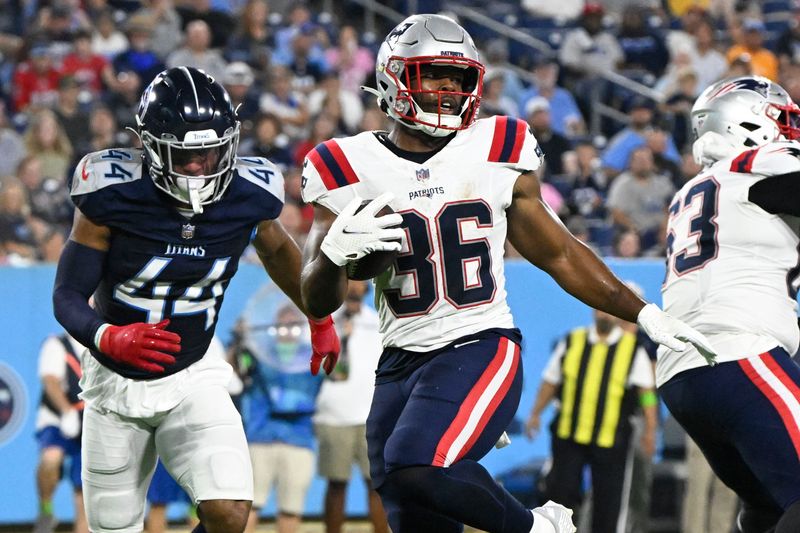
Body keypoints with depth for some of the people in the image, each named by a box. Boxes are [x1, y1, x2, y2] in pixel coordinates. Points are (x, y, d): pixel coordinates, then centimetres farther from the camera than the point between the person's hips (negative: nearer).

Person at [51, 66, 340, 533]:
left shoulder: (249, 194, -11)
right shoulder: (113, 195, -19)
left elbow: (277, 250, 14)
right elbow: (68, 296, -14)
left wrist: (320, 319, 27)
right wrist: (110, 339, -35)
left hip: (192, 379, 1)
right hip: (118, 384, -1)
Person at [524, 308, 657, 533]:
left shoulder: (634, 349, 2)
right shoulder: (572, 342, 7)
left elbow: (647, 390, -2)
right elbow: (550, 381, 14)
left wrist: (650, 430, -11)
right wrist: (535, 414, 8)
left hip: (611, 439, -1)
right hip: (569, 434, 1)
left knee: (608, 499, 1)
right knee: (561, 490, -4)